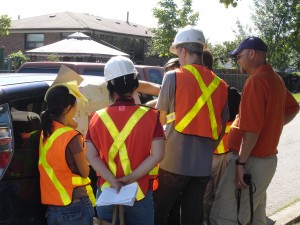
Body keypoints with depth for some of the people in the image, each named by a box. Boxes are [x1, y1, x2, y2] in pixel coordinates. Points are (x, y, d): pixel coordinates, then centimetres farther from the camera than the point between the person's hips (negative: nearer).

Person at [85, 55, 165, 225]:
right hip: (141, 193, -1)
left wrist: (112, 181, -13)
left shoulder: (98, 118, -4)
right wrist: (131, 178, -12)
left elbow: (91, 155, -8)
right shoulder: (150, 115, -8)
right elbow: (157, 154, -13)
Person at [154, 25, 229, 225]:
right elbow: (221, 128, 9)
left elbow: (161, 118, 5)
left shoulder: (173, 77, -6)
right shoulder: (220, 84, 6)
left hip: (174, 162, -4)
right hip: (203, 165, 4)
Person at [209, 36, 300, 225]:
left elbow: (251, 129, -23)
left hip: (251, 161, -10)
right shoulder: (275, 78, 12)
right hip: (267, 158, 10)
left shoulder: (256, 80, -17)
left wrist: (240, 162, -21)